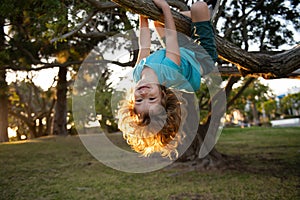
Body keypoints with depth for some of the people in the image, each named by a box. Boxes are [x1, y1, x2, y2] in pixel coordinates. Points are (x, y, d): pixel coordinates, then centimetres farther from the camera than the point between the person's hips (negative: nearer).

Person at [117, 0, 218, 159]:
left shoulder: (137, 74, -35)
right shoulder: (168, 71, -49)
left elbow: (144, 45, -20)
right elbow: (171, 35, -35)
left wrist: (143, 17, -8)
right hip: (201, 59, -4)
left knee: (158, 20, 18)